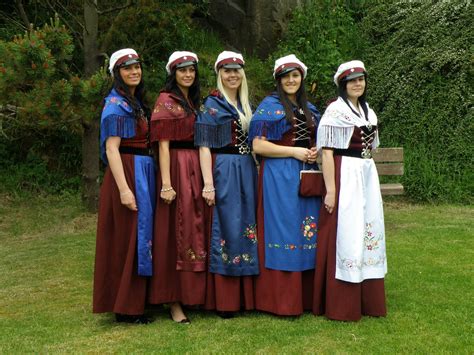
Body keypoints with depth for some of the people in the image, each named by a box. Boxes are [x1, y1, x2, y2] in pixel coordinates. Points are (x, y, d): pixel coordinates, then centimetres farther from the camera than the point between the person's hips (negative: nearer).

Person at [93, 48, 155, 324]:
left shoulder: (137, 102, 16)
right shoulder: (116, 104, -9)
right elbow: (111, 149, -16)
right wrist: (124, 189, -23)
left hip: (144, 172, 9)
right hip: (127, 174, -9)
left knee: (141, 236, 13)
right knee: (128, 237, -4)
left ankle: (135, 300, 23)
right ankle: (125, 308, 5)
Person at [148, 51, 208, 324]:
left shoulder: (194, 102, 18)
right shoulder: (166, 101, -4)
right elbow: (163, 145, -11)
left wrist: (207, 181, 12)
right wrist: (166, 184, -19)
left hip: (197, 169, 7)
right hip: (177, 168, -7)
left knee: (197, 230, 9)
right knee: (178, 232, -5)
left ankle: (193, 294, 19)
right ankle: (174, 300, 2)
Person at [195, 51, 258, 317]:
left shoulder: (247, 104, 16)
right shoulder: (212, 104, -3)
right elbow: (204, 146, -9)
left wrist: (256, 175, 12)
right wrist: (208, 184, -17)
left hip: (248, 171, 6)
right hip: (224, 171, -6)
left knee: (247, 228, 8)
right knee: (226, 229, -5)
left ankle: (246, 294, 18)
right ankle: (224, 300, 4)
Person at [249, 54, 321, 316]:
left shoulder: (309, 108, 17)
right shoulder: (269, 107, -3)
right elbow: (258, 146, -12)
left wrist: (314, 152, 4)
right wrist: (295, 151, -13)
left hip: (306, 176, 7)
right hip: (278, 177, -6)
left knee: (307, 234, 6)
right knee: (282, 233, -6)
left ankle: (305, 296, 16)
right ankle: (281, 301, 3)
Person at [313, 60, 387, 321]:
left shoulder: (368, 112, 16)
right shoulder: (334, 111, -7)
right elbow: (327, 152, -12)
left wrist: (369, 176, 16)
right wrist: (330, 190, -17)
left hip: (368, 175, 8)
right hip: (344, 175, -8)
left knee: (369, 230, 11)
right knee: (344, 234, -5)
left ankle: (367, 300, 23)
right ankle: (341, 305, 5)